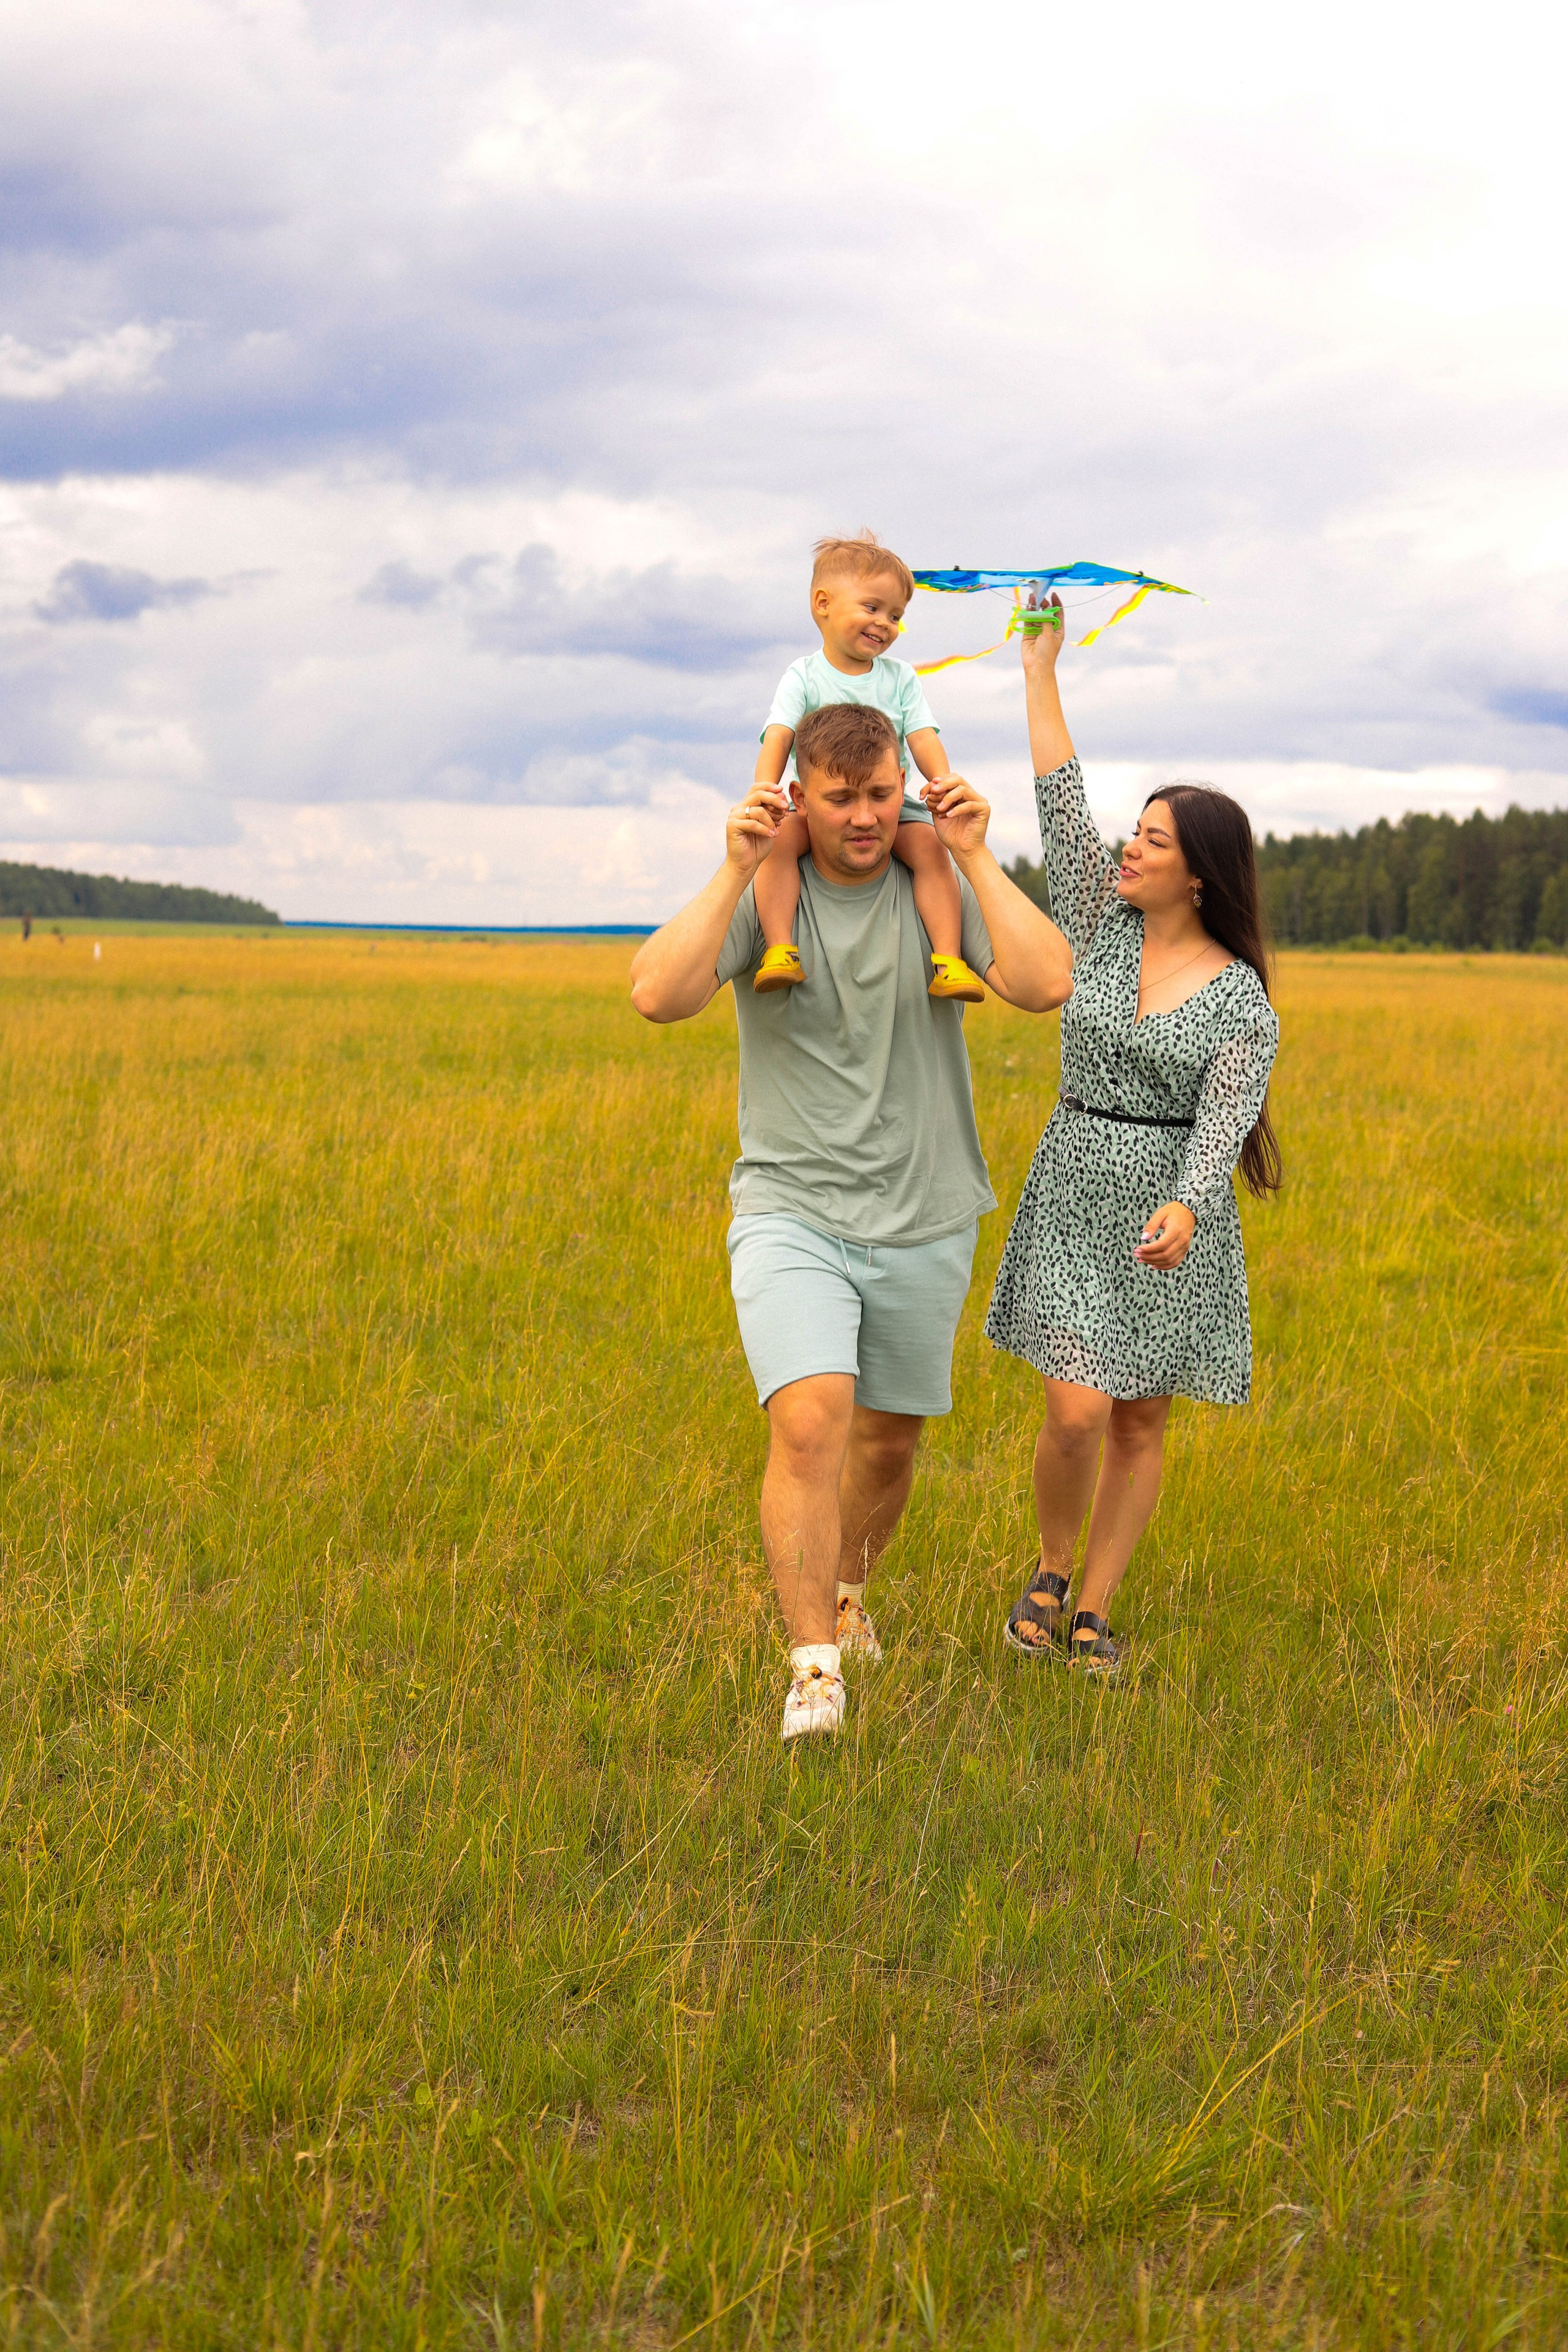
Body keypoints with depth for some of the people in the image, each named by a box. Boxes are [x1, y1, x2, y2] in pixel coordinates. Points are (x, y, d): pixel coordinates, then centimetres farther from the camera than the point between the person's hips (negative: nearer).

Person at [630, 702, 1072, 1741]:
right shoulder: (761, 895, -5)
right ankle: (815, 1668, -15)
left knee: (890, 1438, 17)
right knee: (810, 1421, -23)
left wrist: (976, 856, -17)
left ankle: (845, 1590, 46)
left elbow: (1048, 984, -18)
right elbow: (658, 996, -21)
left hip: (924, 1225, 3)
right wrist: (737, 868, -23)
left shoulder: (941, 892, -2)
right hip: (794, 1213, -2)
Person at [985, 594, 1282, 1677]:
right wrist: (1040, 672, -4)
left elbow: (1224, 1122, -14)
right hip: (1075, 1192, 1)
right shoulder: (1104, 924, 2)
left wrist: (1183, 1209, -34)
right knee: (1079, 1414, -9)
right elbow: (1062, 806, -2)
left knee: (1142, 1426, 6)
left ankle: (1093, 1613, 19)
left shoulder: (1241, 997, -6)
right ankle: (1052, 1568, 19)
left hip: (1176, 1213, -1)